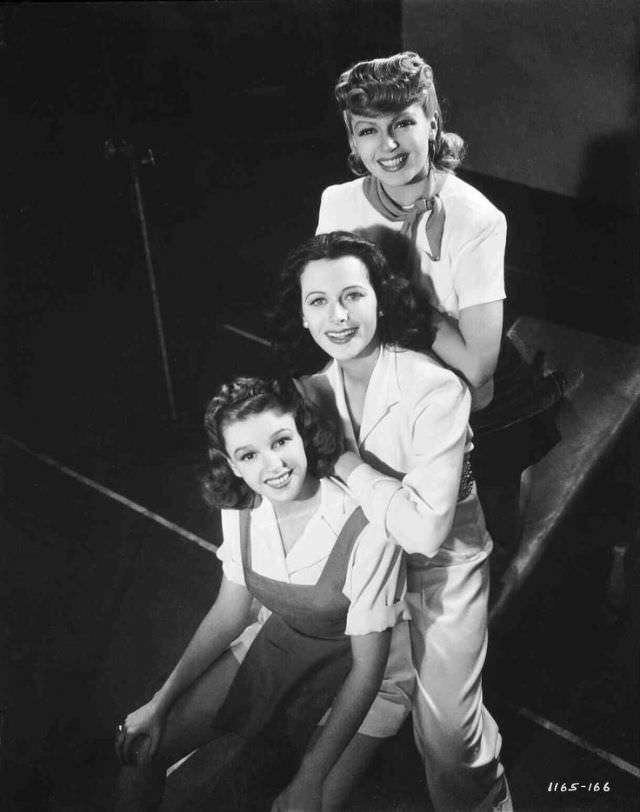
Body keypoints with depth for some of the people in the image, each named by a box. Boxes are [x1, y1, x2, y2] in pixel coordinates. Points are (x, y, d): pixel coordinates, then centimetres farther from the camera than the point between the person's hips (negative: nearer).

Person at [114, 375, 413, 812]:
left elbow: (367, 667, -22)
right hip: (278, 638, 5)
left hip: (354, 669, -4)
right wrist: (160, 705, -2)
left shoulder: (366, 531, -32)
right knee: (139, 747, -1)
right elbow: (228, 614, 0)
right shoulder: (241, 508, -14)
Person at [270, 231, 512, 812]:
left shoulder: (435, 390, -28)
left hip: (441, 567, -4)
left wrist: (345, 464, -26)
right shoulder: (312, 388, -9)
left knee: (448, 732, 1)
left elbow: (423, 530, -33)